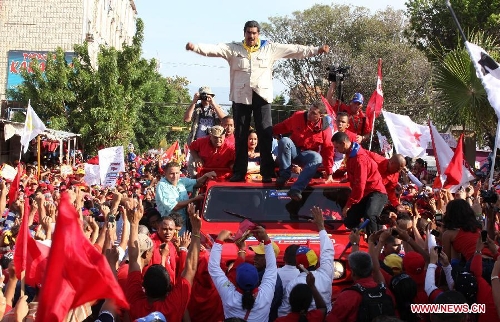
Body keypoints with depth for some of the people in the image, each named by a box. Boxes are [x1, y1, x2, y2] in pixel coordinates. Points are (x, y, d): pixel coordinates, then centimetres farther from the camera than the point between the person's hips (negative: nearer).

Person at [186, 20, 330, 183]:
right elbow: (214, 49, -5)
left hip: (262, 96, -1)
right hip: (241, 96, 1)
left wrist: (317, 50, -2)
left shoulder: (270, 48, 7)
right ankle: (239, 173, 12)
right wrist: (195, 47, -22)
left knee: (266, 134, -5)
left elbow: (294, 50, 5)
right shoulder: (233, 48, 7)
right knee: (240, 135, 5)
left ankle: (267, 173, -1)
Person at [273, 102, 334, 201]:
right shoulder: (298, 116, -8)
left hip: (307, 155, 0)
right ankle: (284, 175, -21)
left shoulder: (325, 129, -11)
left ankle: (296, 189, -46)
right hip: (293, 151, 1)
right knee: (284, 141, -33)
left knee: (318, 158, -36)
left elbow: (328, 151, -6)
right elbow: (283, 127, 6)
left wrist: (329, 173, -7)